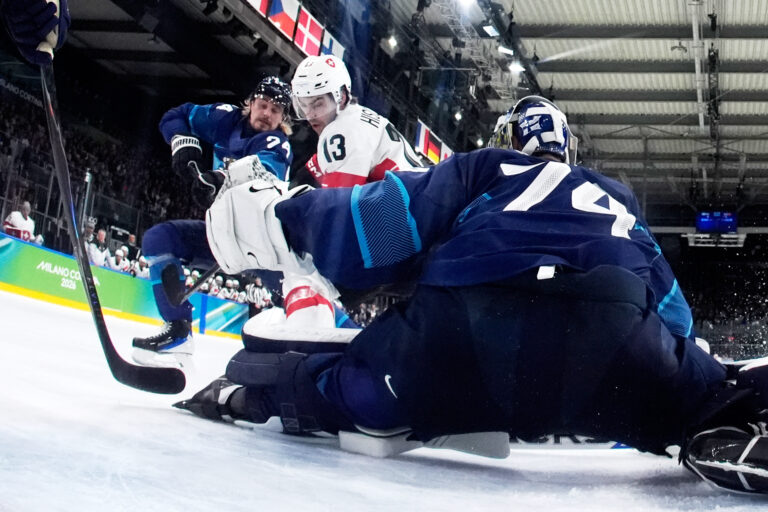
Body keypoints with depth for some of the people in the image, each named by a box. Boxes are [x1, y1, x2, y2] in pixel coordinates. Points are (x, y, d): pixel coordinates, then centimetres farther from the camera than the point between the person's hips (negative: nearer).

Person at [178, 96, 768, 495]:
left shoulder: (483, 170, 31)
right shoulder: (619, 200, 38)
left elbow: (388, 216, 19)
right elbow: (671, 312, 36)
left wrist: (286, 219, 30)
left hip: (461, 326, 0)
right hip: (610, 336, 0)